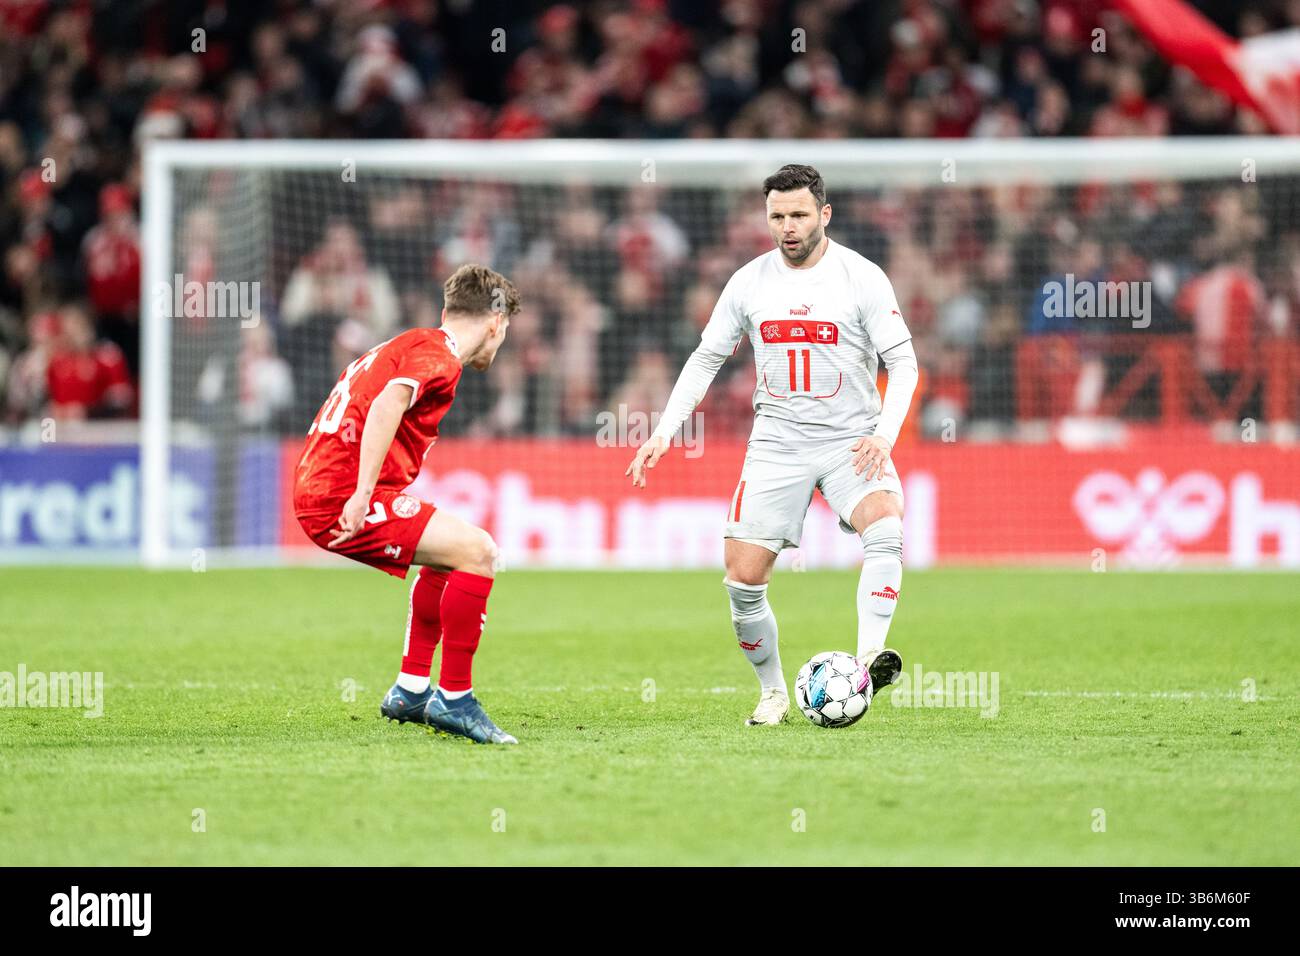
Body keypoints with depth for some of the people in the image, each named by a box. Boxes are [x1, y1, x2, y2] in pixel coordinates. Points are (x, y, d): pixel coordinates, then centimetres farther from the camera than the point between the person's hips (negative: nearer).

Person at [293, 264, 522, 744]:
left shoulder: (410, 344, 24)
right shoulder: (437, 356, -7)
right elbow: (386, 406, -24)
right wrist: (363, 494, -29)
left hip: (316, 491, 10)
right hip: (343, 497, -10)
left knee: (449, 553, 26)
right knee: (478, 551, -14)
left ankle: (411, 689, 23)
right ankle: (454, 699, -10)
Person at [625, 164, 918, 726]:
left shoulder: (862, 278, -6)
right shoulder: (749, 282, 3)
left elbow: (902, 362, -5)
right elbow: (705, 359, 12)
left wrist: (885, 433, -20)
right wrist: (664, 432, 2)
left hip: (851, 440, -3)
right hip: (776, 443, 3)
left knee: (886, 527, -32)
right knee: (743, 579, -5)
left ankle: (869, 660, -37)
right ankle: (773, 693, 14)